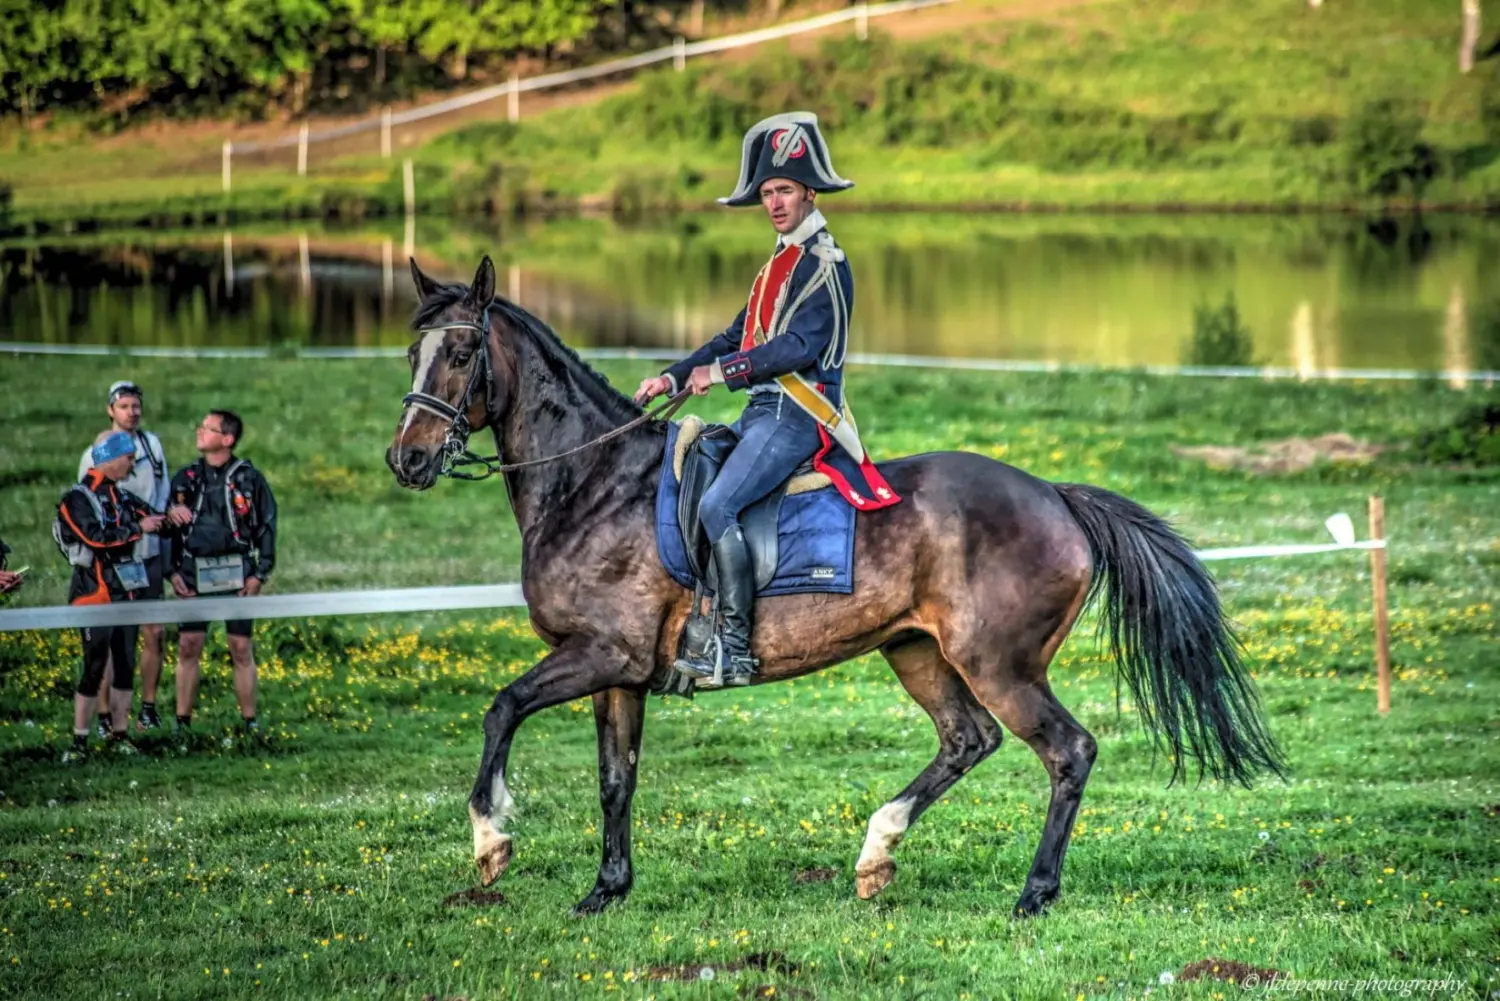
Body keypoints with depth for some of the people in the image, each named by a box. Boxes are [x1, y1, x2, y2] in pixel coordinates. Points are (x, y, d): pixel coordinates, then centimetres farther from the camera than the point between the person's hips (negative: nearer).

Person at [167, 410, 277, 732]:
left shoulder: (249, 478, 0)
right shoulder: (185, 479, 8)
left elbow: (267, 526, 3)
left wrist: (260, 574, -4)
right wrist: (172, 571, 3)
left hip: (237, 575, -2)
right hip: (194, 576, 2)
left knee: (241, 650, 1)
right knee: (188, 648, -1)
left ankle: (249, 722, 9)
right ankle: (182, 722, 6)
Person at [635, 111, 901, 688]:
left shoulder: (824, 264, -8)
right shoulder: (781, 262, 22)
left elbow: (799, 347, -19)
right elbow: (738, 337, 22)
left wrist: (722, 373, -15)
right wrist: (674, 378, 12)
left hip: (796, 416, -10)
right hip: (762, 412, 10)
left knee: (717, 505, -25)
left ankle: (735, 647, -27)